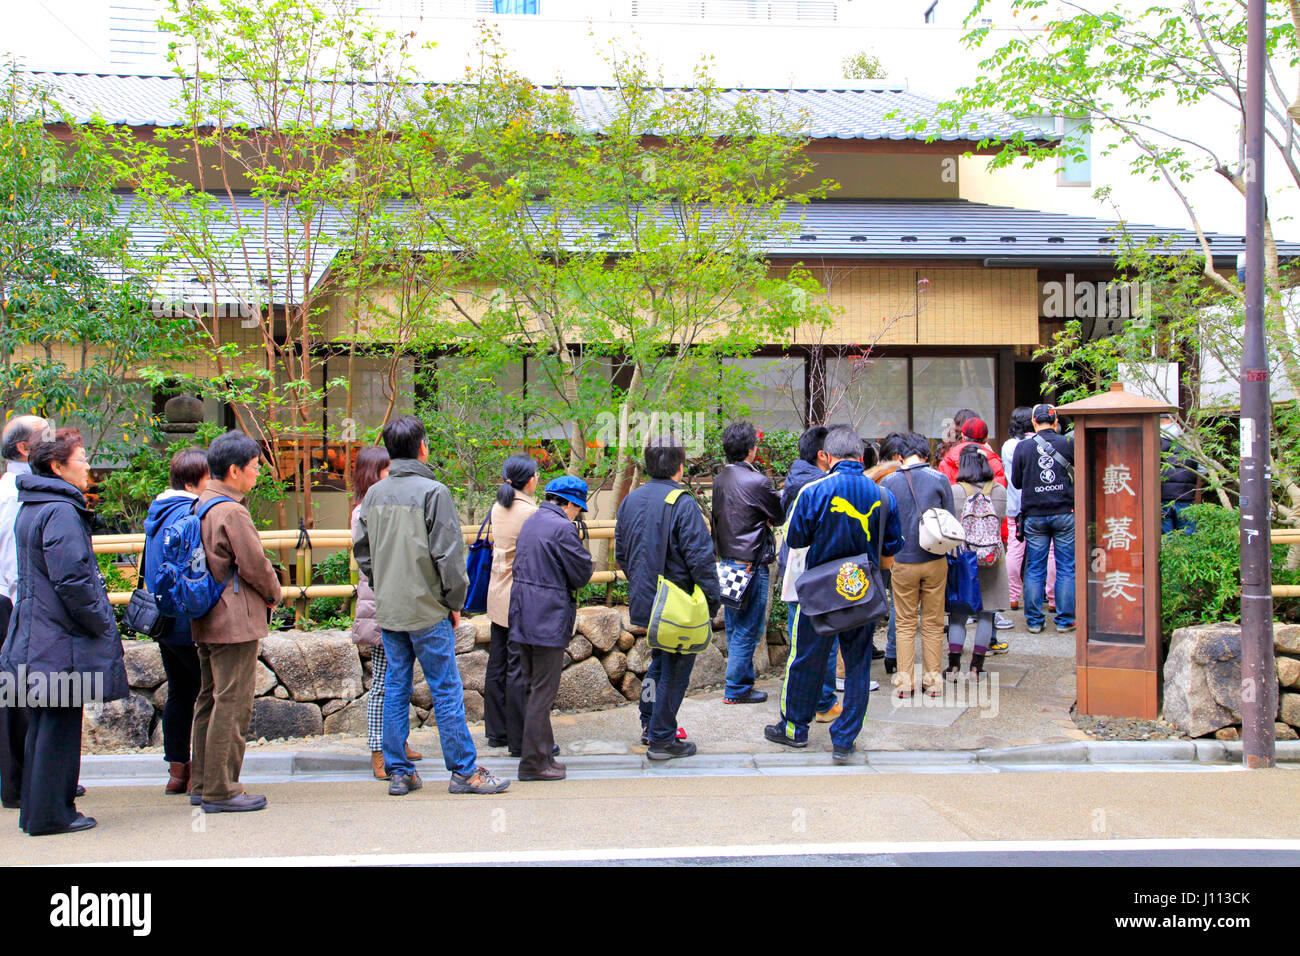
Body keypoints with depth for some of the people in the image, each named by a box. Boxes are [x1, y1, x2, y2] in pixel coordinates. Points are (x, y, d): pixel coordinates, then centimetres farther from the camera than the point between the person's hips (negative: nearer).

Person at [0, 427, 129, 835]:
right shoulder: (60, 512, -17)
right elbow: (71, 579, -23)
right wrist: (102, 622, -12)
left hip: (36, 638, 10)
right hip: (63, 641, -10)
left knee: (43, 724, 15)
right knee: (60, 724, -2)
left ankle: (36, 810, 22)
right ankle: (51, 813, 4)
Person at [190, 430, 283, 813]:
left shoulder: (200, 506, 12)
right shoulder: (231, 512, -16)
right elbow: (254, 564, -16)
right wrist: (274, 593, 3)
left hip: (205, 622, 10)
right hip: (235, 622, -10)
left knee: (210, 700, 15)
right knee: (232, 704, -5)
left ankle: (202, 785, 22)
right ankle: (220, 791, -1)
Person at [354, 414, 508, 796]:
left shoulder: (374, 494, 7)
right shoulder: (433, 491, -13)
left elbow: (362, 550, 13)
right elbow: (448, 554, -14)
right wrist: (455, 601, -3)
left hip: (387, 610, 6)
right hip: (427, 610, -6)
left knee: (395, 689, 11)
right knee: (446, 691, 0)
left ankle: (398, 771, 16)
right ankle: (464, 771, 5)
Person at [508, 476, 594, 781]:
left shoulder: (530, 522, 13)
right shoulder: (562, 528, -15)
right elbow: (582, 574, -12)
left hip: (523, 616, 9)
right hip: (548, 619, -9)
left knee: (532, 686, 16)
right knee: (543, 691, -4)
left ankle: (541, 753, 25)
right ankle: (534, 763, -1)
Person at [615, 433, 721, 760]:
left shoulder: (630, 501, 5)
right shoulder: (683, 504, -19)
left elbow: (621, 553, 14)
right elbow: (700, 558, -19)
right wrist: (713, 598, -9)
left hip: (644, 601, 7)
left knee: (660, 659, 25)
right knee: (675, 669, 5)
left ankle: (649, 724, 32)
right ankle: (662, 739, 11)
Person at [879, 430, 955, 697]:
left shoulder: (888, 483, -6)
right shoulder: (939, 479, -5)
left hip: (903, 562, -1)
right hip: (935, 561, 1)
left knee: (905, 624, 10)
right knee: (933, 623, 11)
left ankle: (904, 680, 9)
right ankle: (933, 679, 15)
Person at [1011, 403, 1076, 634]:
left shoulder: (1023, 447, -2)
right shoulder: (1068, 444, -5)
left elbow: (1016, 481, 7)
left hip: (1034, 516, 1)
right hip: (1065, 513, -1)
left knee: (1034, 570, 7)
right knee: (1066, 569, 6)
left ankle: (1034, 621, 9)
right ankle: (1065, 620, 8)